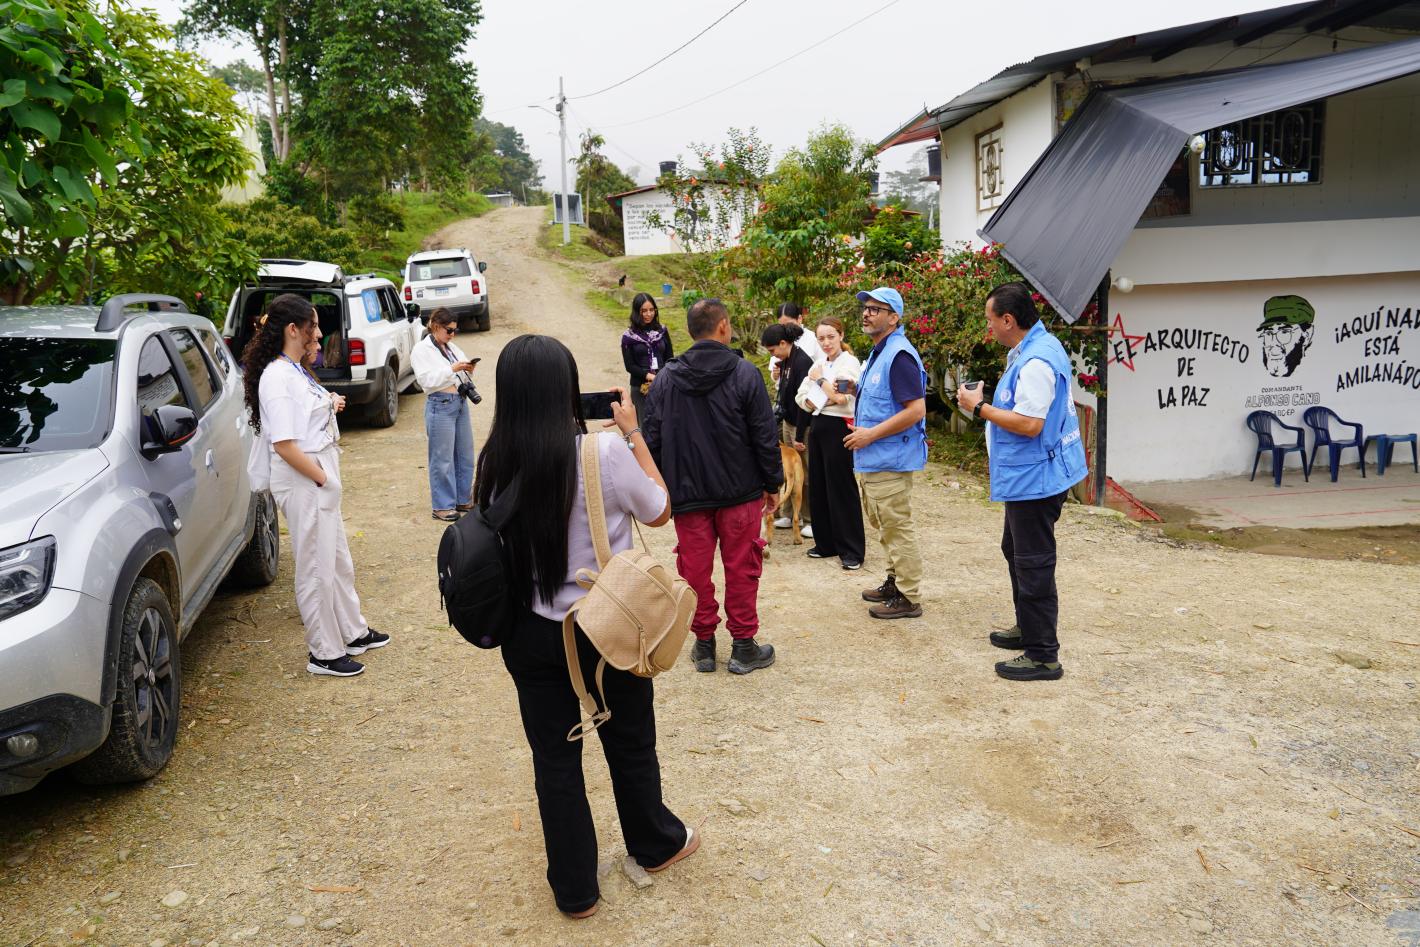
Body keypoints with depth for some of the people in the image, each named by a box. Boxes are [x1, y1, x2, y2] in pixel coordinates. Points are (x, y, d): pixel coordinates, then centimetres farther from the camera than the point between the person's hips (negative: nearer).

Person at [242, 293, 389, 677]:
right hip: (302, 483, -10)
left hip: (321, 479, 10)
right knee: (317, 569, 1)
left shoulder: (296, 371, 11)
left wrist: (330, 406, 10)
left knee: (339, 561, 21)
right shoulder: (277, 378, -19)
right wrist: (323, 478, -18)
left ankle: (354, 632, 36)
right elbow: (284, 444, -24)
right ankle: (325, 653, 13)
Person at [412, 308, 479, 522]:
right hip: (440, 405, -7)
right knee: (443, 458, -3)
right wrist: (452, 369, -20)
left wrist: (468, 370, -3)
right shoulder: (422, 350, -4)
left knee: (465, 454, 12)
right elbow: (427, 380, -15)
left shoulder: (452, 347, 16)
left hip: (461, 402, 7)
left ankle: (462, 500, 24)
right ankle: (442, 506, 6)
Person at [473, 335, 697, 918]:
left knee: (555, 758, 16)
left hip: (531, 634, 3)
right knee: (630, 743, 21)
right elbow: (659, 512, -4)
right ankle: (655, 845, 45)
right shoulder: (605, 453, -21)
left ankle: (575, 890, 31)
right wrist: (632, 433, 1)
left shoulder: (496, 464, -10)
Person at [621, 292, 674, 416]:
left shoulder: (662, 331, 6)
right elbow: (630, 366, -4)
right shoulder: (628, 336, -2)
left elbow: (670, 358, 8)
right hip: (640, 387, -2)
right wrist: (650, 376, -16)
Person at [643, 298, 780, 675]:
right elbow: (765, 436, -7)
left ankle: (704, 643, 20)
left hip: (687, 495, 2)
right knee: (741, 569, 8)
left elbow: (652, 439, 4)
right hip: (740, 492, -2)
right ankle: (744, 646, 16)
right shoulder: (744, 374, -8)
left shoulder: (666, 379, 1)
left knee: (695, 569, 11)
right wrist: (773, 483, 3)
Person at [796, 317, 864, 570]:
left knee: (841, 489, -4)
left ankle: (852, 551, 2)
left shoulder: (849, 362, -8)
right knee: (818, 487, 10)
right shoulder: (819, 364, 14)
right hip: (817, 426, 7)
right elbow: (801, 398, 9)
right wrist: (815, 400, -11)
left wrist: (820, 380, -8)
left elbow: (841, 398, -19)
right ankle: (826, 543, 21)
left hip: (838, 428, -7)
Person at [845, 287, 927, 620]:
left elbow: (915, 410, -24)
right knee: (883, 524, 20)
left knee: (897, 528, -2)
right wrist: (855, 391, 11)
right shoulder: (878, 353, 15)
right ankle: (896, 582, 33)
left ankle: (909, 598, 8)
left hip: (890, 459, -11)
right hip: (872, 459, 11)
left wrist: (871, 434, -21)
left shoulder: (899, 355, -18)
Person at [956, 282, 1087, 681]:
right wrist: (986, 402, 11)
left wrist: (980, 408, -19)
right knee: (1016, 552, 24)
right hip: (1028, 474, 12)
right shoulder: (1037, 348, 10)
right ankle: (1027, 629, 39)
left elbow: (1030, 424, -28)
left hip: (1034, 478, -12)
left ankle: (1043, 656, 5)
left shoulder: (1036, 361, -24)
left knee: (1033, 564, -4)